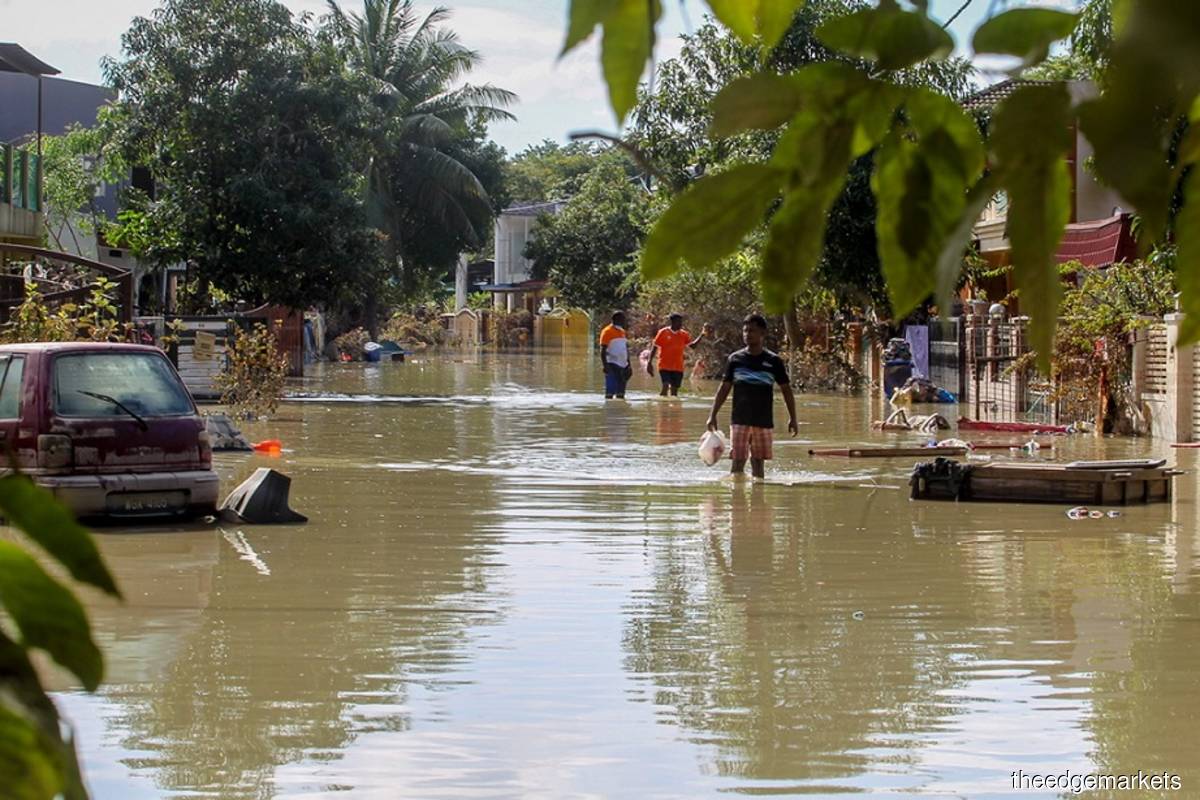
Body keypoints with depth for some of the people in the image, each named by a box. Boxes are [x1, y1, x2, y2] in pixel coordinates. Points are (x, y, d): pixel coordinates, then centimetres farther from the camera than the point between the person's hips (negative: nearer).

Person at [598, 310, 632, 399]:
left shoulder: (622, 331, 16)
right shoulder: (608, 331, -8)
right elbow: (603, 351, -12)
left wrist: (628, 365, 16)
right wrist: (605, 365, -20)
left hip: (623, 365, 8)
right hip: (612, 365, -8)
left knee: (621, 392, 9)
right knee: (610, 391, -9)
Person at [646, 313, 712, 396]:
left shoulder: (684, 335, 7)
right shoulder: (663, 333, -3)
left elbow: (692, 346, 1)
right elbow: (654, 347, -1)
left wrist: (702, 335, -9)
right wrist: (650, 362, -7)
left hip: (678, 368, 4)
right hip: (664, 367, -4)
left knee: (674, 390, 6)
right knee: (666, 386, -20)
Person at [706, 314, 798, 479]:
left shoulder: (773, 362, 2)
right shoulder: (735, 359, 4)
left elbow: (786, 390, 7)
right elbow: (724, 389, 9)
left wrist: (792, 418, 4)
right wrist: (713, 415, 5)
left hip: (764, 422, 0)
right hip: (740, 421, 0)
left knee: (758, 461, 7)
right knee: (738, 461, -6)